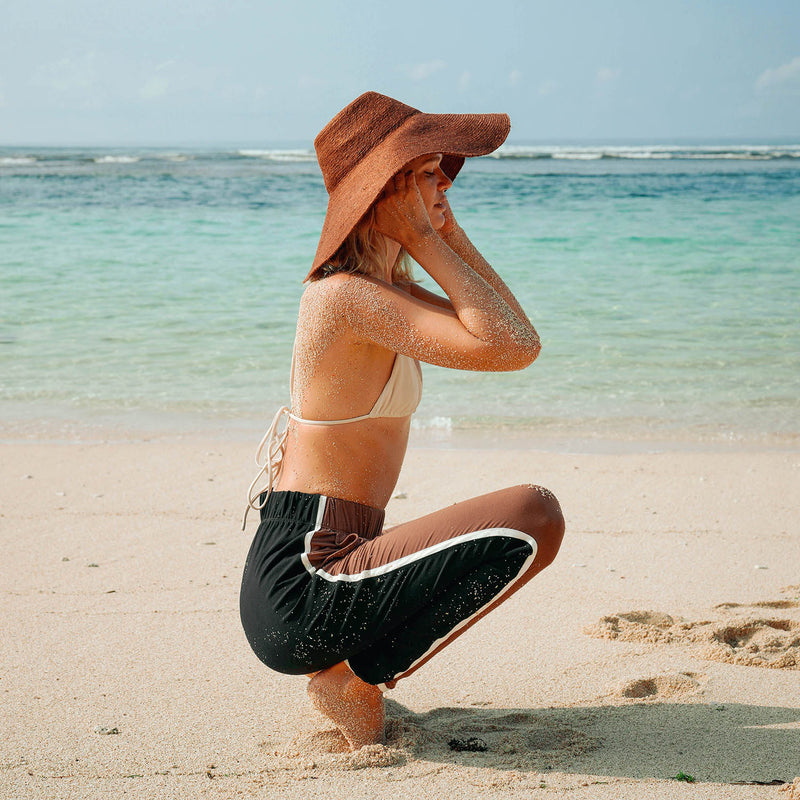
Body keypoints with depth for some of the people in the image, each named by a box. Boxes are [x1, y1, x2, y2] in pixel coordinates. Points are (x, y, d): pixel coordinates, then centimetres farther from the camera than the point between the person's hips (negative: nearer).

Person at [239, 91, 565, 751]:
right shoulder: (353, 295, -18)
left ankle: (346, 664, 19)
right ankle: (359, 680, -6)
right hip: (305, 588, -10)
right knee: (536, 515, -20)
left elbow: (513, 336, 13)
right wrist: (427, 243, -16)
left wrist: (451, 234, 8)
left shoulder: (382, 284, 12)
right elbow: (514, 346, -25)